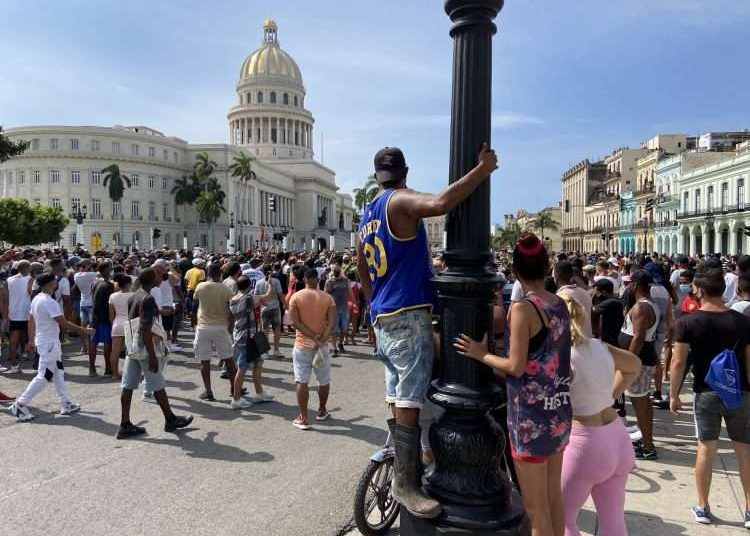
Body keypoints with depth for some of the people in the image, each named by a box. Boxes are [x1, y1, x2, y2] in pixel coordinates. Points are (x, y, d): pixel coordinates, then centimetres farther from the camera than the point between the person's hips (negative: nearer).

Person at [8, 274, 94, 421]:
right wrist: (84, 331, -16)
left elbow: (31, 321, 14)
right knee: (43, 377, -3)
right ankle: (19, 405, 4)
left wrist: (31, 340, 21)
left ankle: (66, 404, 19)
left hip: (47, 342, 10)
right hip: (49, 344, -10)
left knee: (58, 374, 14)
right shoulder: (50, 302, -22)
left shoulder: (36, 299, 6)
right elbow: (64, 323, -22)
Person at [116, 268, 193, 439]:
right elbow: (146, 329, -24)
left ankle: (125, 425, 10)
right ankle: (170, 420, 20)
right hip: (145, 349, -8)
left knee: (128, 385, 7)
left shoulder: (132, 298, 9)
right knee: (158, 386, 5)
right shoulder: (148, 299, -18)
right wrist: (152, 356, -23)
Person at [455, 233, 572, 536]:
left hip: (531, 417, -7)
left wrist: (481, 354, -6)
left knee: (535, 509, 7)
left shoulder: (522, 308, -18)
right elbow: (553, 356, 10)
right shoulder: (561, 305, 3)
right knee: (554, 498, 21)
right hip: (558, 413, 8)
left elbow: (516, 367, -20)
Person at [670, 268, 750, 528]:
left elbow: (678, 362, -9)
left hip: (706, 392, -2)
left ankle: (703, 508, 17)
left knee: (706, 447, 7)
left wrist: (674, 395, 1)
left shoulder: (688, 322, -10)